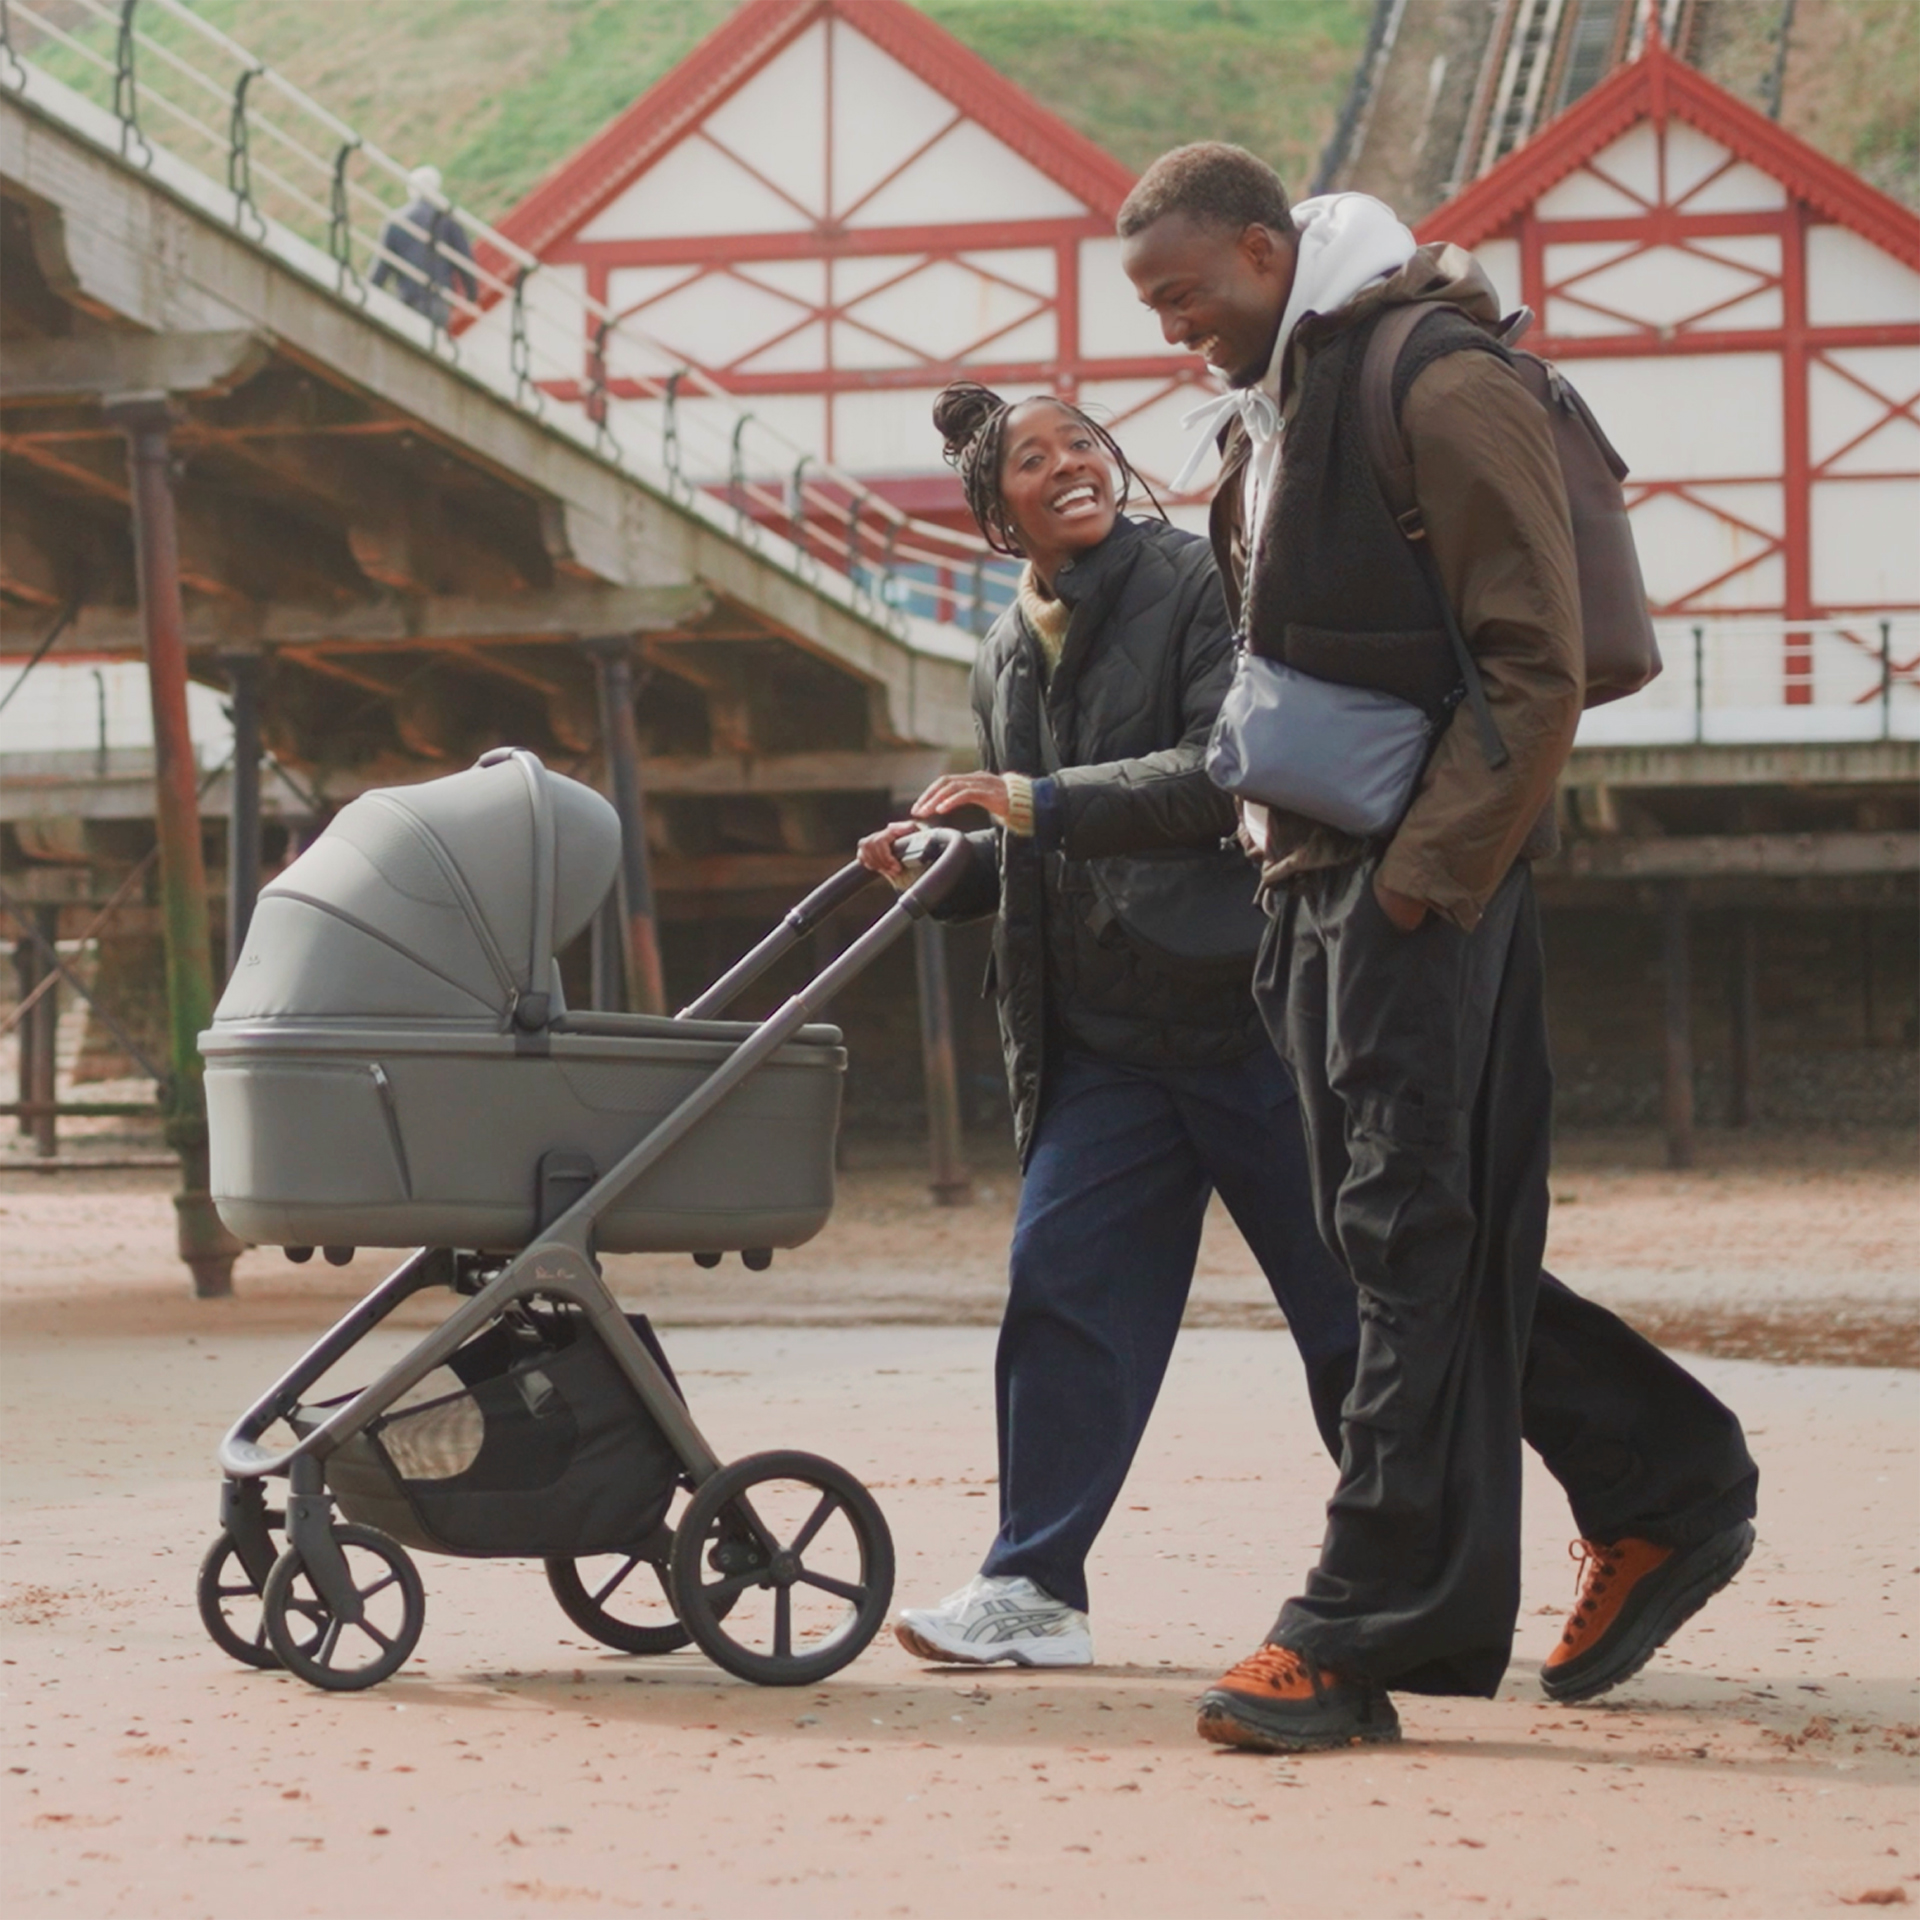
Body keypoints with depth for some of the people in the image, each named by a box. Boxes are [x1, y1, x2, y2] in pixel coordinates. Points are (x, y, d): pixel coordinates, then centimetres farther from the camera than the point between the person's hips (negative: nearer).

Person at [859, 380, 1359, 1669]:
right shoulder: (1009, 658, 15)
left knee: (1345, 1295, 2)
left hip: (1242, 1008, -6)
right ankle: (1034, 1589, 1)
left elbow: (1233, 768, -18)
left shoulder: (1201, 584, -6)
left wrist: (1044, 805, -22)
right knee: (1064, 1284, -3)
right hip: (1101, 1035, 6)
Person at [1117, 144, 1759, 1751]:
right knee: (1404, 1241, 10)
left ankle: (1374, 1630, -8)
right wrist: (1285, 840, 15)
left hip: (1430, 887, -10)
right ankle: (1666, 1489, 21)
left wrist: (1428, 869, -18)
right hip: (1323, 880, 10)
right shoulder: (1266, 414, 18)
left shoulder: (1443, 386, -11)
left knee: (1414, 1244, -9)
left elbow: (1537, 663, -15)